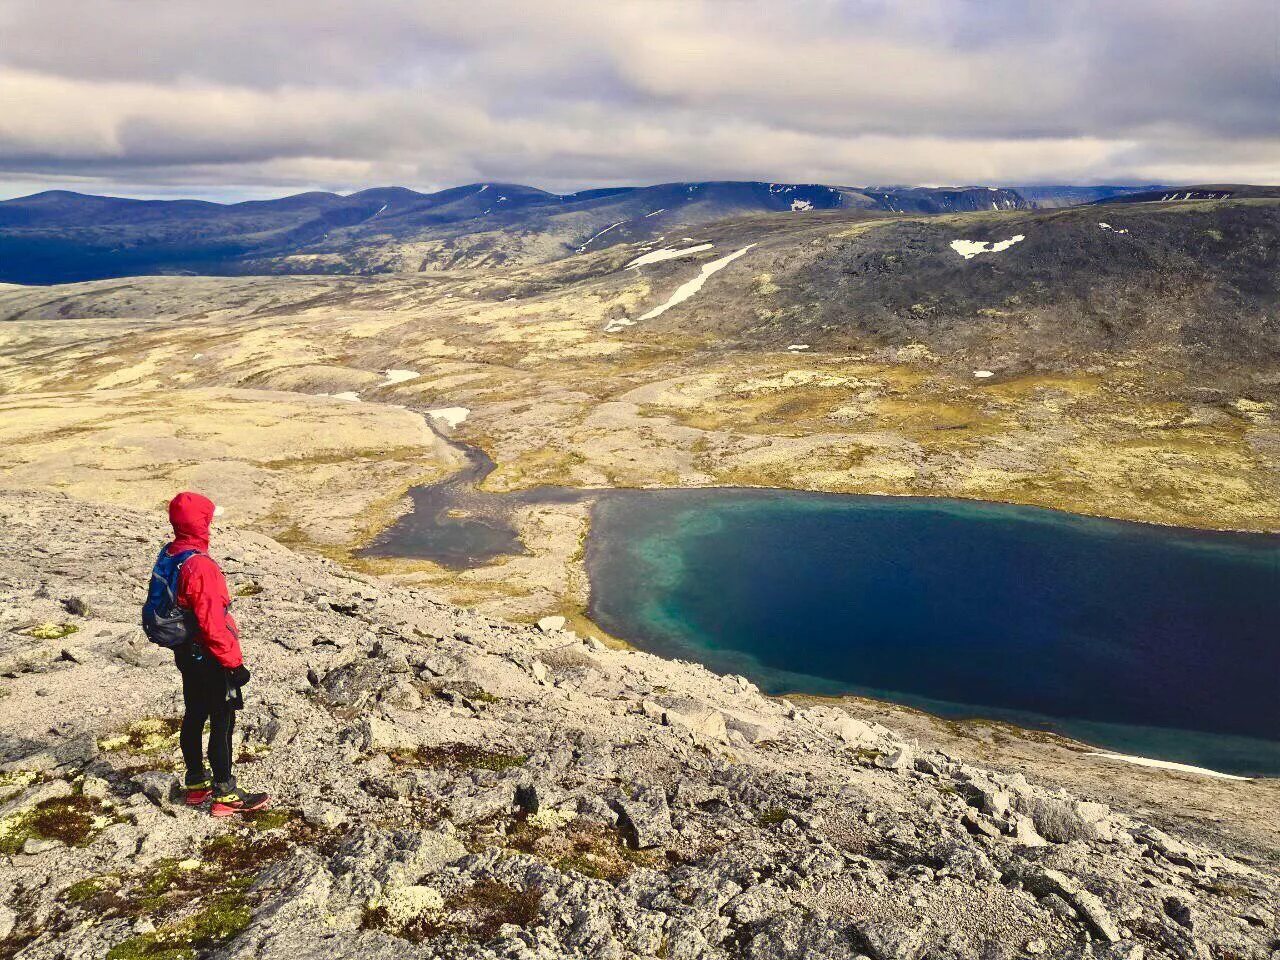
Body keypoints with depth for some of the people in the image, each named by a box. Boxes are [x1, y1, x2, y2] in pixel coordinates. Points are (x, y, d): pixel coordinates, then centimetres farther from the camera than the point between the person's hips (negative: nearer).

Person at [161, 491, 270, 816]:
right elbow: (212, 623, -26)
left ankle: (197, 784, 33)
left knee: (193, 718, 19)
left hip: (186, 655, 9)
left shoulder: (168, 556, 3)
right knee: (222, 725, 1)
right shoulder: (200, 565, -27)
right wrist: (233, 662, -19)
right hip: (209, 659, -9)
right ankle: (226, 795, 10)